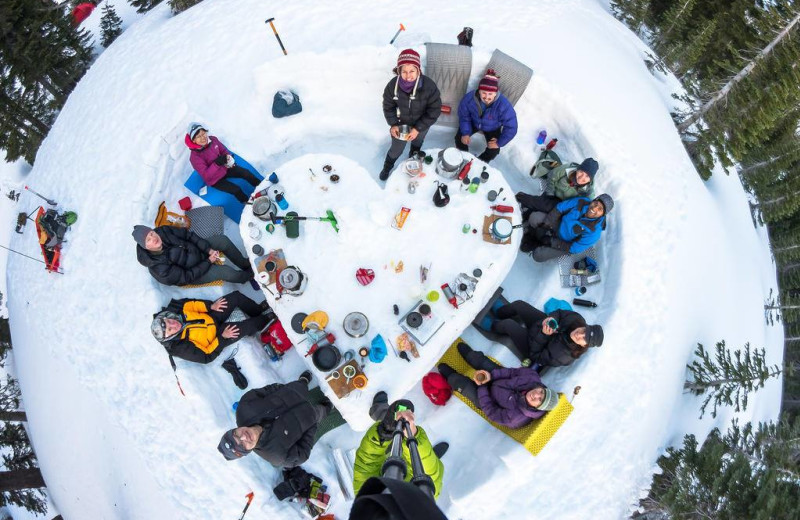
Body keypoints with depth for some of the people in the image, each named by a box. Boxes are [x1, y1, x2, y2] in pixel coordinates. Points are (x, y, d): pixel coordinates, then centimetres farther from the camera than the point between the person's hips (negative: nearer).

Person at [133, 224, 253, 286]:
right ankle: (250, 274, 8)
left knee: (223, 240, -15)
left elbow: (187, 234, -8)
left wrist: (209, 250, -16)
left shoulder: (162, 231, -21)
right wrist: (209, 261, -20)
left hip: (197, 249, 6)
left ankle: (246, 265, 7)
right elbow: (186, 277, -24)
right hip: (192, 274, -5)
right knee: (225, 272, -26)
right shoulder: (159, 268, -34)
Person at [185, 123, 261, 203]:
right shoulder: (195, 157, -29)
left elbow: (223, 150, 4)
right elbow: (206, 175, -31)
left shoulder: (213, 139, -16)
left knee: (246, 173, -2)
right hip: (214, 179, -5)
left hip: (225, 168, 5)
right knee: (236, 190, -18)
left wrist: (228, 157, -19)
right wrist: (217, 163, -42)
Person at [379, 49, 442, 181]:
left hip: (421, 125, 0)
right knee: (396, 150, 19)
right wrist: (393, 124, -20)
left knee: (416, 147, 30)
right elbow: (388, 106, -10)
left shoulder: (429, 86, -34)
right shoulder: (392, 85, -28)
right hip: (400, 124, 0)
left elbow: (434, 111, -23)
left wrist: (418, 129, -26)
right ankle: (387, 167, 53)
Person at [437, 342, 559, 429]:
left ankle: (449, 376, 38)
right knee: (480, 359, 7)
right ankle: (468, 354, 49)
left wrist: (482, 387, -22)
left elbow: (492, 413, -27)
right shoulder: (533, 378, -31)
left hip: (488, 399, -4)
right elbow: (514, 372, -16)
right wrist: (491, 375, -25)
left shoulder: (518, 418, -39)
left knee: (462, 383, -2)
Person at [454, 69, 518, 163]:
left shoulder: (504, 105, -39)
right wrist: (465, 133, -20)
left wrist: (499, 143, -26)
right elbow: (464, 116, -13)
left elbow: (511, 128, -29)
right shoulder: (469, 98, -32)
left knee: (494, 151, -14)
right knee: (459, 138, -10)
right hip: (473, 123, 2)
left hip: (492, 129, -1)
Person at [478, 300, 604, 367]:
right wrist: (550, 318, -31)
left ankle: (491, 325, 24)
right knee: (518, 304, -4)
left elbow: (537, 357, -26)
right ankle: (498, 311, 36)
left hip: (533, 348, -5)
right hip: (545, 328, 5)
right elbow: (559, 313, -9)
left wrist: (543, 335, -36)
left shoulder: (564, 356, -38)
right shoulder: (577, 319, -26)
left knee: (508, 324, -17)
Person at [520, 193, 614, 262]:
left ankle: (536, 244, 15)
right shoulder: (582, 202, -21)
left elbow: (574, 248, -24)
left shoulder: (594, 231, -31)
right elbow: (560, 207, -12)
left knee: (538, 255, -19)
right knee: (534, 217, -19)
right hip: (559, 225, 4)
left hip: (566, 243, -4)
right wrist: (545, 226, -19)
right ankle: (533, 234, 12)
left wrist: (551, 242, -24)